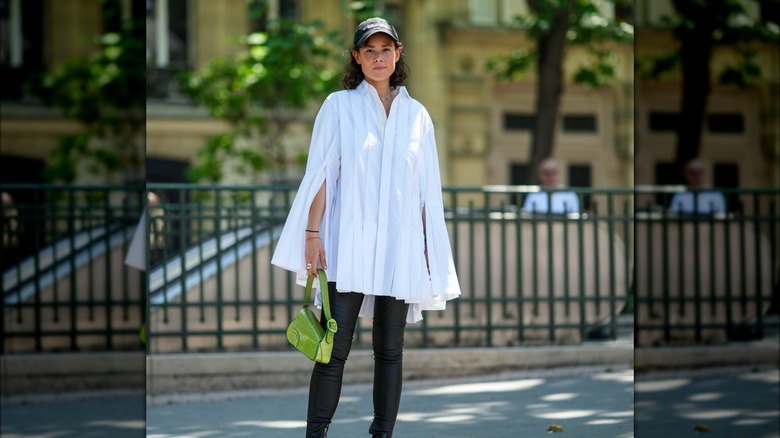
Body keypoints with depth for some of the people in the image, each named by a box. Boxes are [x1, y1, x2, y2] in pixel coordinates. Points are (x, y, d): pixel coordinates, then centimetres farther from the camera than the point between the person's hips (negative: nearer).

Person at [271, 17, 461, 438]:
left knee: (390, 350, 3)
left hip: (399, 246, 3)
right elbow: (321, 174, 2)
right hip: (348, 243, -2)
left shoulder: (416, 115, 13)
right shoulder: (339, 106, 7)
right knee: (334, 348, -8)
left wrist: (427, 248, 8)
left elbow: (427, 190, 13)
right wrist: (312, 233, -7)